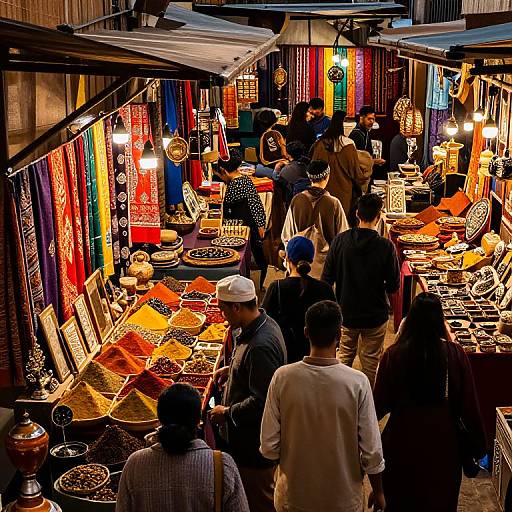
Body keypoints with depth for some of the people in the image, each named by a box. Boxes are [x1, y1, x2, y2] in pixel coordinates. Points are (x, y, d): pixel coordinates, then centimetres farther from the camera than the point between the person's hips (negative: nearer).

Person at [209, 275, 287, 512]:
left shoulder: (260, 346, -32)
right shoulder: (265, 323, 0)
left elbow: (261, 401, -30)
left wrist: (227, 413, -18)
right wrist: (232, 369, 11)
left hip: (254, 441, -10)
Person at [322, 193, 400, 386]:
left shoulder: (340, 241, -12)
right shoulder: (385, 246, -19)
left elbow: (327, 278, -6)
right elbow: (394, 286, -12)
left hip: (346, 312, 2)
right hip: (375, 315, -2)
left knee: (345, 356, 22)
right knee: (371, 362, 15)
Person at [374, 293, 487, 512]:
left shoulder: (393, 354, -17)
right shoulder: (455, 354, -15)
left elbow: (380, 404, -10)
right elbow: (469, 405, -10)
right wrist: (479, 444, 4)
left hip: (403, 440, 0)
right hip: (443, 442, 1)